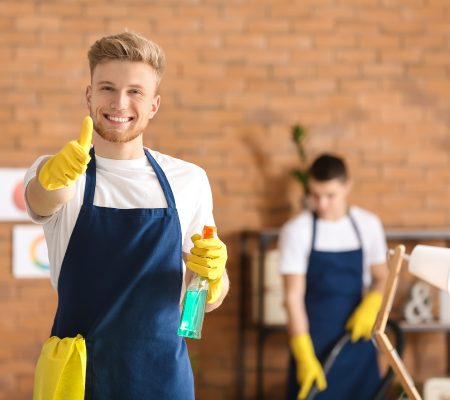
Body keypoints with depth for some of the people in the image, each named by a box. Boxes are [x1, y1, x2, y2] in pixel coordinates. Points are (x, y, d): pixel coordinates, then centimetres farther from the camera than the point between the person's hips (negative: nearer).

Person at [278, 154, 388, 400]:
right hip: (314, 342, -3)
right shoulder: (296, 231, -9)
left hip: (357, 336, 3)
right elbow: (293, 296, -11)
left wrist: (372, 303, -10)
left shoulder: (368, 225, 2)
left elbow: (381, 277, 13)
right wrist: (304, 356, -19)